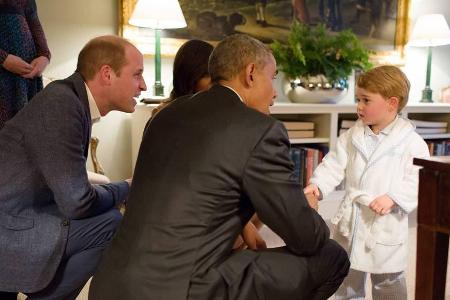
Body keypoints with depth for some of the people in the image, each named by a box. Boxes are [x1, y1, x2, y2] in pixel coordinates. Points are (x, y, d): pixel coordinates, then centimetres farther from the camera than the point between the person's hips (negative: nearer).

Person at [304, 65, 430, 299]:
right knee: (347, 275, 21)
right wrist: (317, 184, -16)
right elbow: (335, 164, -1)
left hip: (385, 225, -4)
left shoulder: (411, 142, -12)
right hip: (351, 220, 4)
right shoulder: (352, 136, 1)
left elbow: (418, 181, -14)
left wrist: (393, 198, -26)